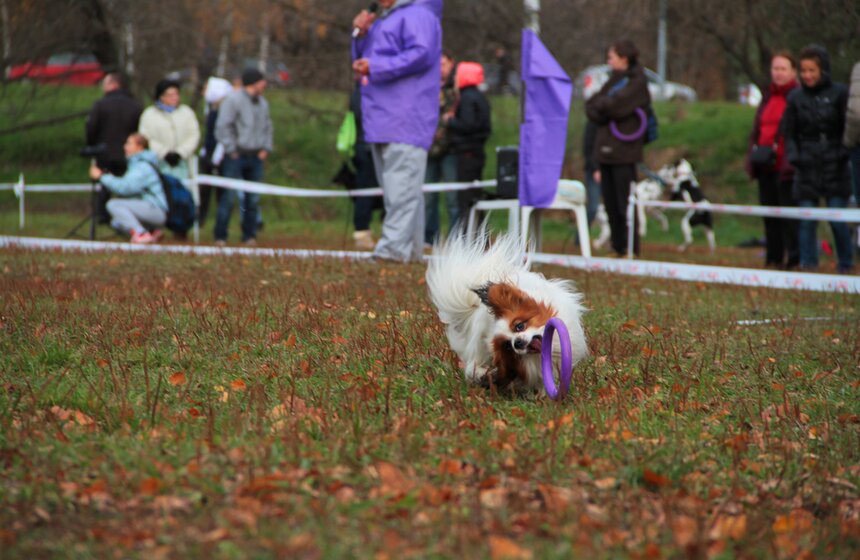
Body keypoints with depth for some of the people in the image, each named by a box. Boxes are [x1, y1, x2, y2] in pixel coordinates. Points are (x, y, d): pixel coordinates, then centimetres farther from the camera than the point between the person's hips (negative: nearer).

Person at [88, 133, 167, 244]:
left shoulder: (143, 167, -13)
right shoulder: (136, 164, 19)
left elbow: (124, 187, -23)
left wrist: (102, 176, -16)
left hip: (157, 211, -10)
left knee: (114, 204, -19)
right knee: (116, 222, 10)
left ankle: (141, 234, -26)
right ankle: (153, 231, 2)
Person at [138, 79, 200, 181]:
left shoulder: (186, 112, 12)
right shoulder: (149, 114, 5)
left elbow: (194, 135, 6)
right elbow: (145, 138, -3)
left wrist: (180, 153, -7)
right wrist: (164, 154, -11)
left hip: (180, 163, 2)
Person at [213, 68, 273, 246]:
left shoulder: (262, 103, 15)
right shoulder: (233, 100, -8)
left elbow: (267, 127, 25)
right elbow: (222, 127, -11)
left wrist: (266, 149, 11)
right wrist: (231, 150, -12)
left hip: (256, 156, 6)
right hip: (236, 156, -6)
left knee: (253, 198, 5)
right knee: (229, 196, -8)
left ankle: (249, 235, 13)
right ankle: (220, 236, -4)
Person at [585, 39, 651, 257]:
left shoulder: (636, 82, -6)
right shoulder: (614, 80, 17)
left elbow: (613, 106, -19)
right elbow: (591, 107, 8)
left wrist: (599, 103, 0)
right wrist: (603, 108, -11)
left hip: (623, 152, -7)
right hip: (605, 149, 7)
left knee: (624, 202, -6)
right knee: (610, 203, 8)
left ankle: (631, 249, -2)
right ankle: (617, 247, 14)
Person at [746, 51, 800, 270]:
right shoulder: (768, 97, 18)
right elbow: (756, 129, 22)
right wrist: (754, 152, 12)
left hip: (786, 166, -7)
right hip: (766, 166, 7)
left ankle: (794, 258, -2)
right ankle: (773, 258, 16)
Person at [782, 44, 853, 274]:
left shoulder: (839, 93, -1)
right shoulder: (796, 97, 6)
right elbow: (789, 133, 10)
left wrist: (844, 152, -12)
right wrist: (793, 155, -6)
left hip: (835, 168, -2)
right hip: (807, 168, 2)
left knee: (838, 220, -2)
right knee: (807, 221, 2)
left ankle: (846, 264, 13)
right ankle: (808, 264, 10)